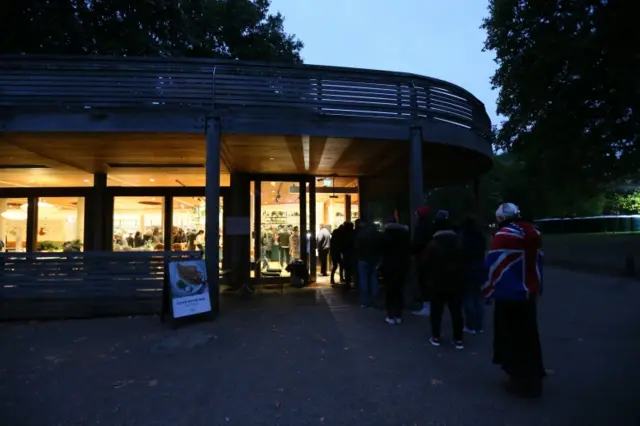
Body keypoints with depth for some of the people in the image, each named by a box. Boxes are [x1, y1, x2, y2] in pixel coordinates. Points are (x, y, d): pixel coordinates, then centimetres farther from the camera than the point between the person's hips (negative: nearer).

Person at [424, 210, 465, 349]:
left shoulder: (433, 244, -10)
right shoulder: (458, 243, 0)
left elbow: (427, 265, -5)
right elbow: (462, 263, 6)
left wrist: (430, 278, 10)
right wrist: (460, 278, 15)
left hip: (437, 283, -2)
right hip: (455, 283, 3)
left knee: (436, 311, 7)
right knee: (456, 311, 7)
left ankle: (436, 337, 11)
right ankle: (458, 339, 10)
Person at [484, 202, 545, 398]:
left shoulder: (504, 235, -17)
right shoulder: (533, 233, 8)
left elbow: (493, 266, -16)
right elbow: (537, 263, 16)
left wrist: (488, 290, -4)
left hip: (509, 295, -8)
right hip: (529, 294, 8)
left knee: (512, 339, 3)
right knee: (528, 337, 17)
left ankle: (521, 381, 10)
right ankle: (533, 379, 27)